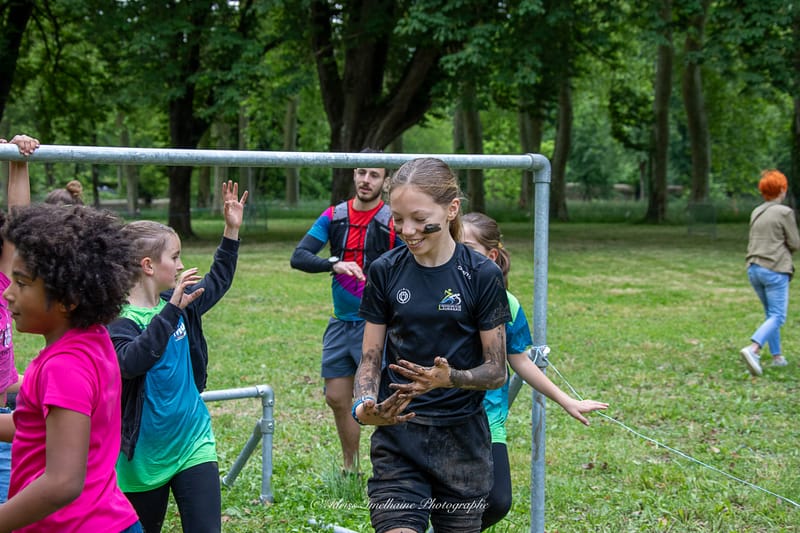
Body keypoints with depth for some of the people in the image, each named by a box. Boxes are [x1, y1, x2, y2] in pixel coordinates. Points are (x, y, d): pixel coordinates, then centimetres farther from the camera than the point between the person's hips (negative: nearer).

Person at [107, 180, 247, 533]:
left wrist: (232, 231, 16)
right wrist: (172, 311, -38)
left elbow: (217, 282, 23)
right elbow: (131, 362, -37)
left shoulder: (180, 303, 4)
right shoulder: (119, 319, -18)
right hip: (144, 457, -5)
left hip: (193, 444, 5)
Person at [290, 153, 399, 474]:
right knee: (337, 399, 12)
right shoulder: (334, 216, 4)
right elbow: (298, 257, -5)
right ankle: (350, 471, 28)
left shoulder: (393, 222, -8)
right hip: (341, 323, 5)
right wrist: (334, 264, -24)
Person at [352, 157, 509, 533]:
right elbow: (371, 358, 5)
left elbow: (496, 372, -3)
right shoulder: (385, 272, -1)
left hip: (462, 439, 0)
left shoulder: (482, 276, -6)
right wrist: (365, 406, -16)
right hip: (398, 436, 0)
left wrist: (450, 378, -23)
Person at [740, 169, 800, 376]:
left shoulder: (756, 213, 10)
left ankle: (777, 356, 19)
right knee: (777, 317, -6)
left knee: (771, 314, 18)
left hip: (754, 268, 7)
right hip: (775, 269, -7)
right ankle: (752, 349, -25)